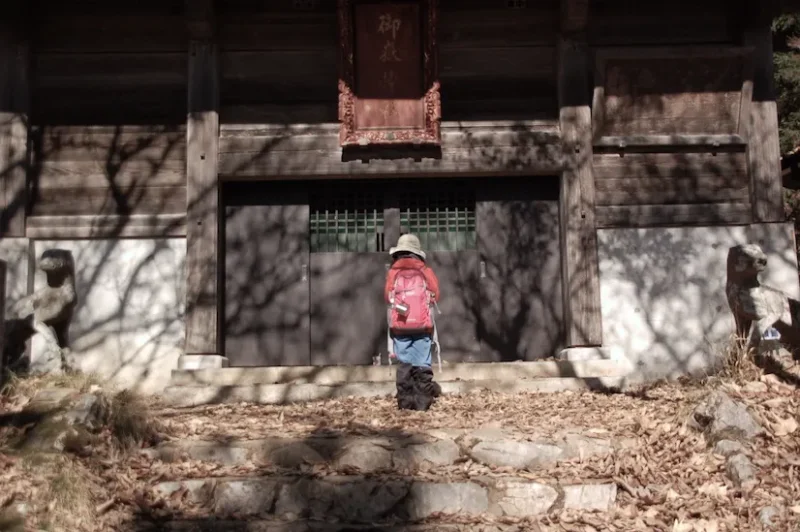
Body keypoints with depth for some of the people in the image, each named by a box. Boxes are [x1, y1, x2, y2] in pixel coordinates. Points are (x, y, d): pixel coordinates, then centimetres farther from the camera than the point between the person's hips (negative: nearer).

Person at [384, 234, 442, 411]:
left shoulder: (393, 272, 2)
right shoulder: (426, 272, 4)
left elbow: (388, 296, 5)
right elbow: (435, 295, 5)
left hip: (400, 325, 0)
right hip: (422, 324, 0)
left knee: (404, 363, 5)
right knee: (422, 363, 3)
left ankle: (405, 401, 3)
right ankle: (422, 401, -1)